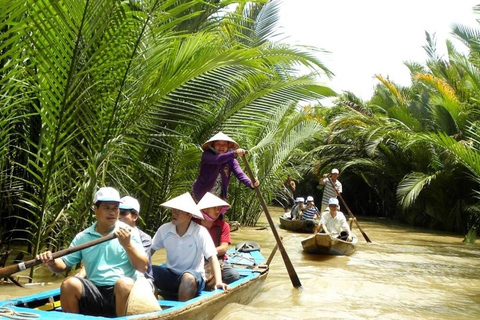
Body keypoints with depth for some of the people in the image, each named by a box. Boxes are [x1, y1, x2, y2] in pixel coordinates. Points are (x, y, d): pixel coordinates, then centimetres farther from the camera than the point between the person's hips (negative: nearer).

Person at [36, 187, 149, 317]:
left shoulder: (129, 233, 4)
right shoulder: (83, 237, 11)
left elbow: (143, 267, -1)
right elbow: (64, 264, 15)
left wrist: (127, 244, -14)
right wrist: (52, 263, -8)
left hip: (123, 292, -2)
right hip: (95, 293, 2)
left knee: (124, 283, -34)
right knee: (69, 284, -22)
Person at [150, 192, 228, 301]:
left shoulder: (200, 232, -15)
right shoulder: (164, 229, -4)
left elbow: (212, 257, -19)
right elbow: (150, 250, 6)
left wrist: (218, 282, -33)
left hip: (193, 276, -3)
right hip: (170, 274, 4)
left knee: (188, 278, -38)